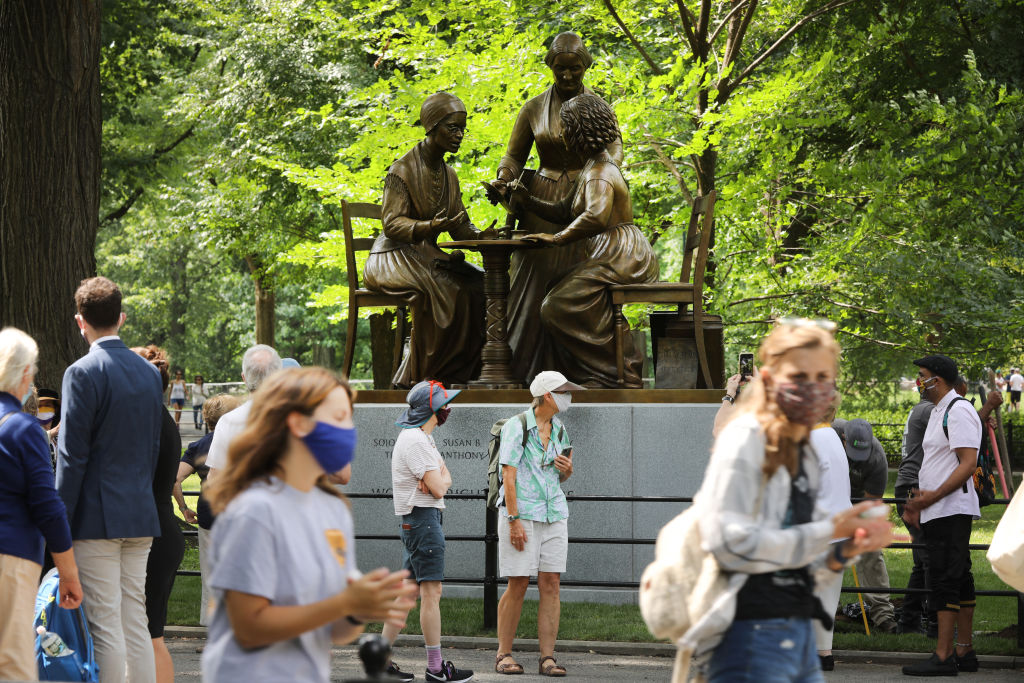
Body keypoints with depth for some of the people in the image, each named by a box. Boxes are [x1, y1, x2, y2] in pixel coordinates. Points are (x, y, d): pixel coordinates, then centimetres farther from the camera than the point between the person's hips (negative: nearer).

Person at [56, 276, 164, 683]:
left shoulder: (83, 374, -11)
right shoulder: (149, 373, 10)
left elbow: (72, 455, -12)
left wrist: (60, 524, -9)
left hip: (97, 516, -7)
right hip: (140, 516, 7)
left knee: (105, 628, -5)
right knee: (136, 623, 11)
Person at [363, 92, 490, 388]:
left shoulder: (449, 175, 14)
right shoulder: (402, 170, -10)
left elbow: (461, 227, 10)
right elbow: (392, 224, -18)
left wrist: (482, 236, -13)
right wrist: (431, 226, -35)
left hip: (428, 256, 7)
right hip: (394, 258, -7)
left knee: (479, 285, -17)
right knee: (446, 289, -33)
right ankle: (417, 376, -26)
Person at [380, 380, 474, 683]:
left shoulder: (423, 438, 18)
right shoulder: (416, 441, -16)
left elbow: (440, 475, 14)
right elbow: (440, 488, -19)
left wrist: (437, 479, -8)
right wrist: (443, 478, 3)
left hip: (413, 521, 11)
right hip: (422, 518, -11)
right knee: (431, 592, -8)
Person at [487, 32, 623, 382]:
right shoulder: (534, 109, 7)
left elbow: (614, 150, -5)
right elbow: (514, 156, 11)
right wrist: (502, 182, -10)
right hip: (541, 207, 1)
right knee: (534, 286, -4)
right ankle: (525, 374, 0)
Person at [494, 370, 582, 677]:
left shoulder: (559, 429, 12)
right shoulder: (516, 426, -8)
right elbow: (508, 475, -11)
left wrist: (567, 469, -1)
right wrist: (514, 520, -16)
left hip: (554, 514, 6)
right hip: (521, 513, -6)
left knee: (551, 583, -1)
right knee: (518, 584, -5)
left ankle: (547, 658, 1)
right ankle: (504, 655, 7)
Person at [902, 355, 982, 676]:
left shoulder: (958, 411, -12)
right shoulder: (938, 412, 20)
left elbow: (968, 464, -20)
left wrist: (933, 496, -22)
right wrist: (918, 499, 18)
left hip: (952, 510, -10)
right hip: (937, 513, 10)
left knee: (945, 580, -12)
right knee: (959, 581, 11)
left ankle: (943, 656, -14)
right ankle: (964, 651, 14)